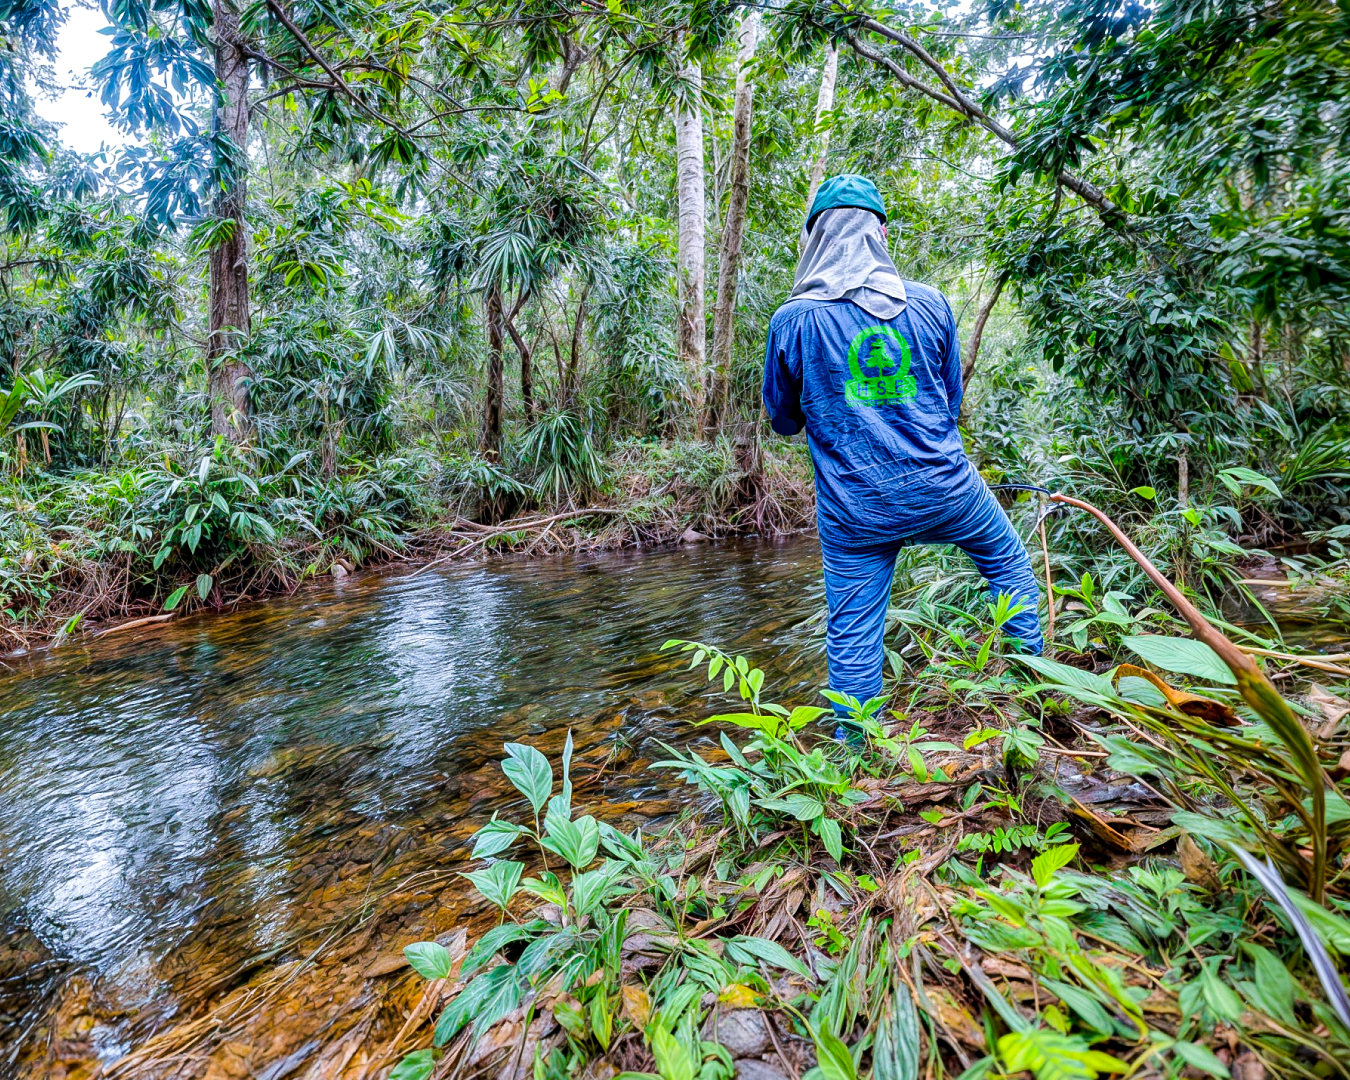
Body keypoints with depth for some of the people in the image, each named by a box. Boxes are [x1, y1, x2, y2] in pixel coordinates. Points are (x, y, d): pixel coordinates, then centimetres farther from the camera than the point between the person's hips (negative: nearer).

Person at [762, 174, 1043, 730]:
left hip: (854, 512, -1)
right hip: (942, 490, 2)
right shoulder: (929, 303, 0)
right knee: (1008, 559, 30)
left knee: (852, 642, 9)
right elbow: (952, 398, 12)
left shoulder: (791, 321, -7)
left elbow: (783, 421, 5)